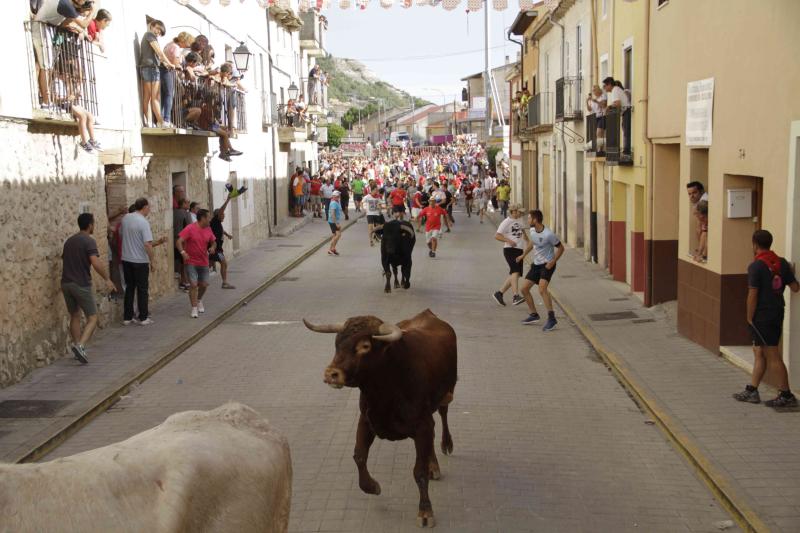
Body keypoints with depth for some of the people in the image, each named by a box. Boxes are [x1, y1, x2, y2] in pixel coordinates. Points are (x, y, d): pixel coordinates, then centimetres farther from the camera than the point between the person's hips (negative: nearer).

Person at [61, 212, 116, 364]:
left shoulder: (69, 241, 13)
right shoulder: (89, 241, -11)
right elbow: (95, 263, -24)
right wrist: (107, 279, -15)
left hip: (66, 283, 7)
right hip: (82, 284, -7)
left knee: (75, 316, 18)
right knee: (92, 318, 0)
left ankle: (77, 347, 19)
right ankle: (80, 345, -19)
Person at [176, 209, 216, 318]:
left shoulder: (208, 230, 4)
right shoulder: (190, 229, -14)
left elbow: (213, 242, 17)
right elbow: (179, 241, -20)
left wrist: (213, 247, -6)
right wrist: (183, 252, -38)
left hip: (203, 262, 6)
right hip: (191, 262, -5)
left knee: (204, 284, 11)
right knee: (194, 284, -12)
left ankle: (199, 301, 41)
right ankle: (194, 309, -2)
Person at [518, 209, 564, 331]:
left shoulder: (548, 235, -23)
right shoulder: (532, 230, 0)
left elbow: (560, 248, -12)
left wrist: (552, 262, -19)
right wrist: (524, 255, 26)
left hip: (547, 265, -8)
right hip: (536, 264, 8)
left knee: (542, 289, -26)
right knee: (524, 288, 7)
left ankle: (551, 318, -21)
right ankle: (533, 315, 22)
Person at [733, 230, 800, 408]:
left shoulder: (756, 266, -15)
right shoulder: (782, 263, 5)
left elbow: (753, 295, -17)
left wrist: (750, 318, -8)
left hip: (762, 316, -8)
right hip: (777, 313, 8)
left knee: (772, 356, -2)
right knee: (759, 352, 15)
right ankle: (751, 391, 19)